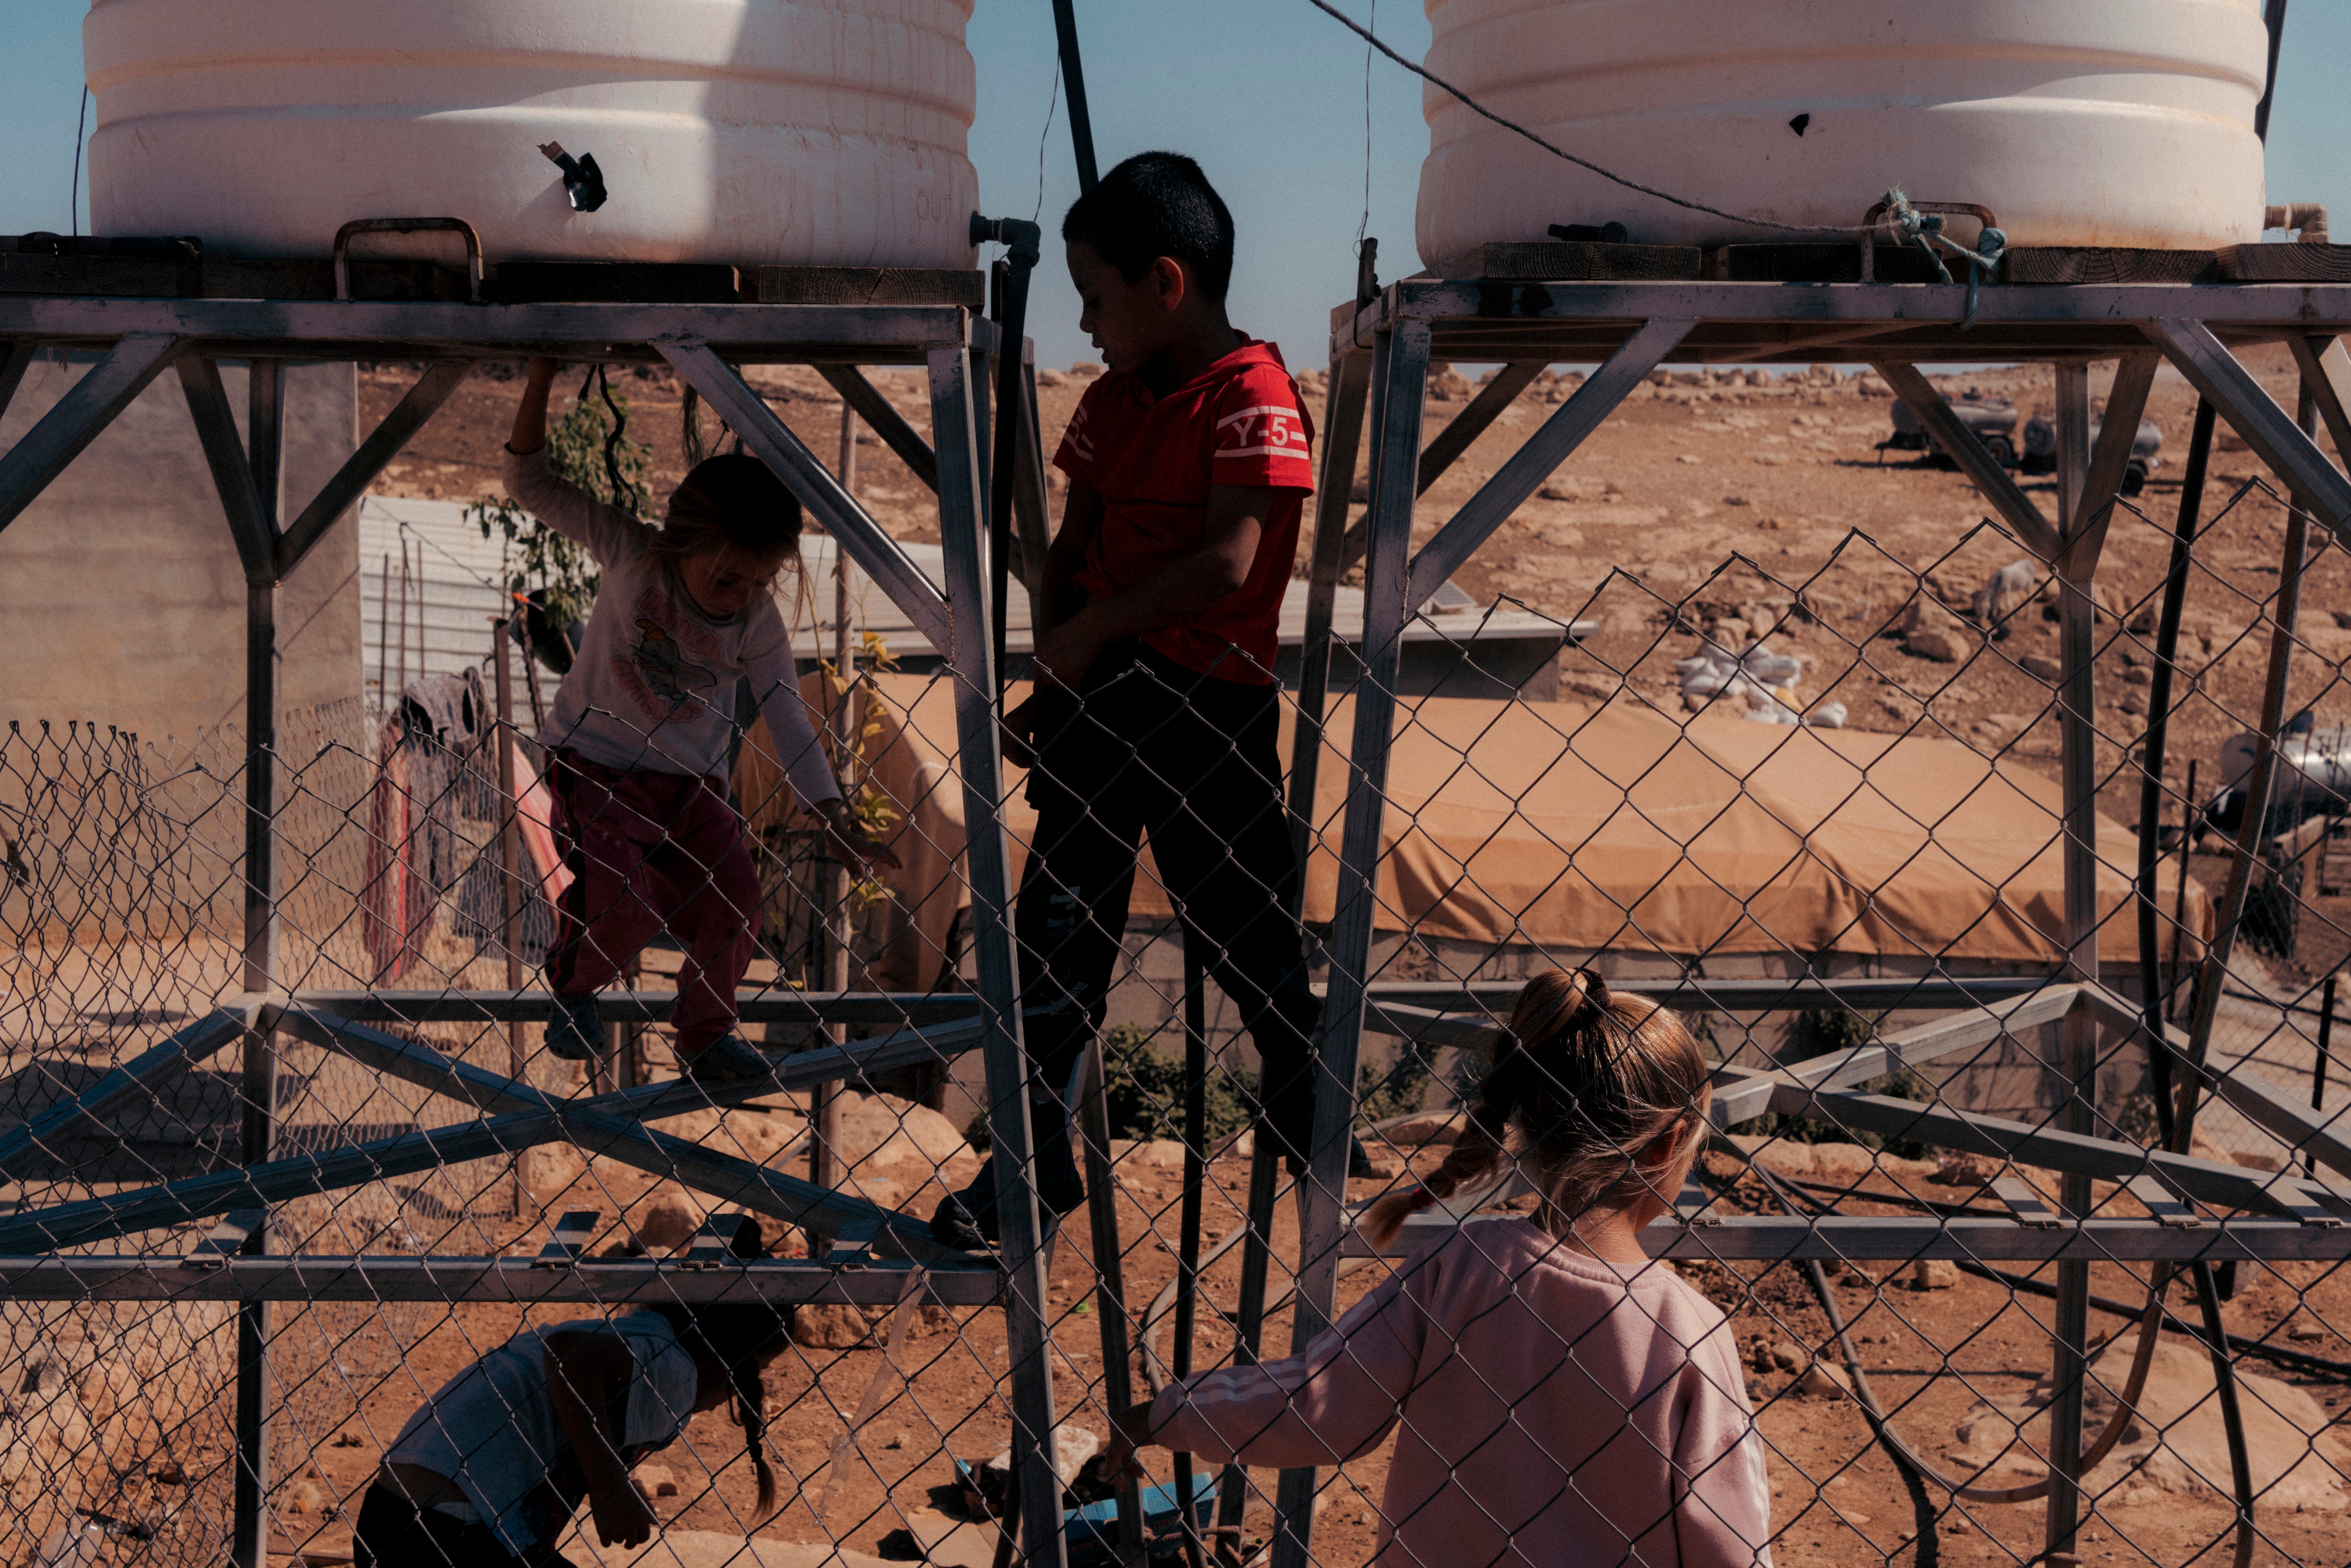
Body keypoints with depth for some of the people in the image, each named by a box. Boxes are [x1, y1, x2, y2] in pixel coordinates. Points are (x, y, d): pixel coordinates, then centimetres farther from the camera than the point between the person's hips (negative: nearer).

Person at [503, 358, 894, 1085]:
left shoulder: (758, 622, -11)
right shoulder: (630, 552, -17)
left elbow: (788, 718, -8)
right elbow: (531, 486, -14)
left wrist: (835, 820, -16)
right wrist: (541, 379, -26)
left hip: (691, 780, 3)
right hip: (596, 762, -3)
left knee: (733, 895, -14)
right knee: (622, 898, -23)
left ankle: (705, 1035, 10)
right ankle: (572, 988, 11)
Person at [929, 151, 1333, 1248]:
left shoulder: (1252, 396, -13)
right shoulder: (1113, 401, 11)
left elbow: (1226, 564, -23)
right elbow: (1073, 549, 14)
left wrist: (1086, 631, -15)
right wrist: (1053, 671, -1)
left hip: (1208, 701, -7)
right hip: (1093, 700, 7)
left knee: (1247, 933, 7)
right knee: (1058, 932, 7)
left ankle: (1313, 1134, 28)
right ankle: (1036, 1164, 17)